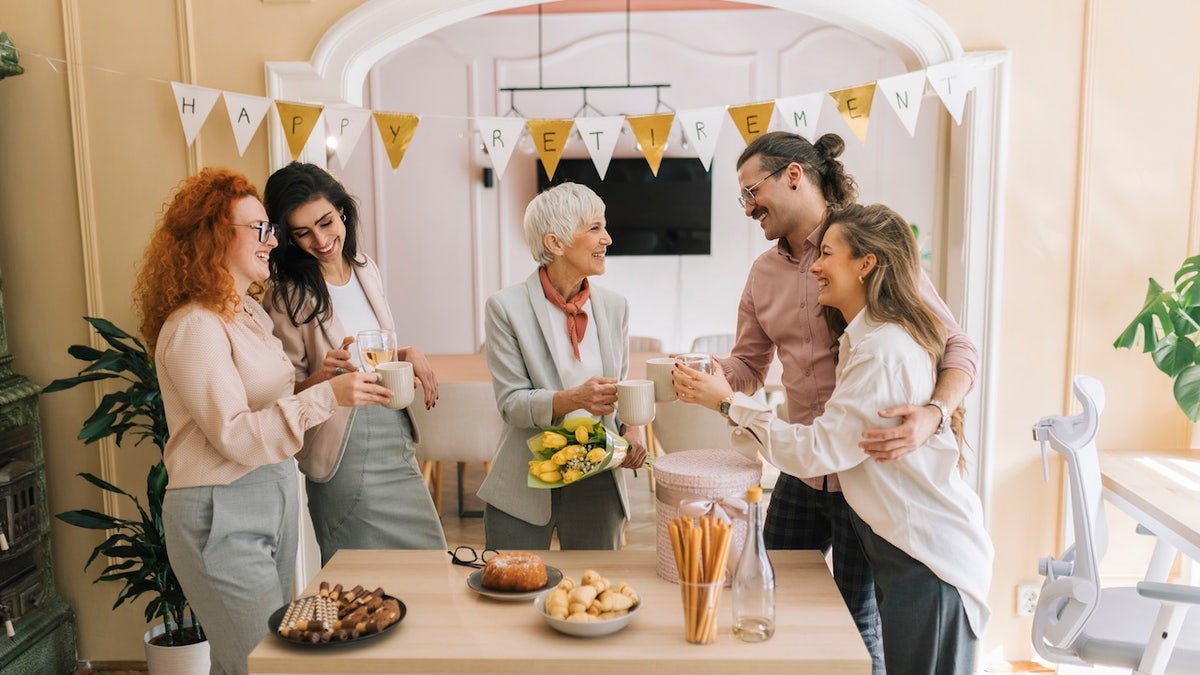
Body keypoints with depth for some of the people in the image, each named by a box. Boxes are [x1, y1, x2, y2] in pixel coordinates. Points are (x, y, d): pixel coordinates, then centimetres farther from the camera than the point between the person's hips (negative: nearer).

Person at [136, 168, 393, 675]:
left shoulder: (251, 313, 11)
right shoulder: (194, 327, -16)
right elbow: (234, 436, -21)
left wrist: (322, 377, -1)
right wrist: (326, 396, -28)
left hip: (275, 497, 8)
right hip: (223, 514, -8)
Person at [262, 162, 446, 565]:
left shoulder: (366, 269, 5)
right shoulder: (288, 296, -10)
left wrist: (408, 355, 0)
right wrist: (324, 375, -28)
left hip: (397, 438, 6)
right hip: (347, 455, -6)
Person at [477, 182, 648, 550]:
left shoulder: (614, 306, 3)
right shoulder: (506, 307, -9)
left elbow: (620, 387, 10)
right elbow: (511, 402, -11)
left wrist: (631, 429, -10)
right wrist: (573, 399, -28)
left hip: (598, 487, 4)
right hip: (525, 489, -3)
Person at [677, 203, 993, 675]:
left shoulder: (883, 349, -22)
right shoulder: (869, 338, 10)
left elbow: (817, 451, -21)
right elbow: (834, 440, 4)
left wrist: (729, 403, -16)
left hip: (928, 556, -9)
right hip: (905, 546, 9)